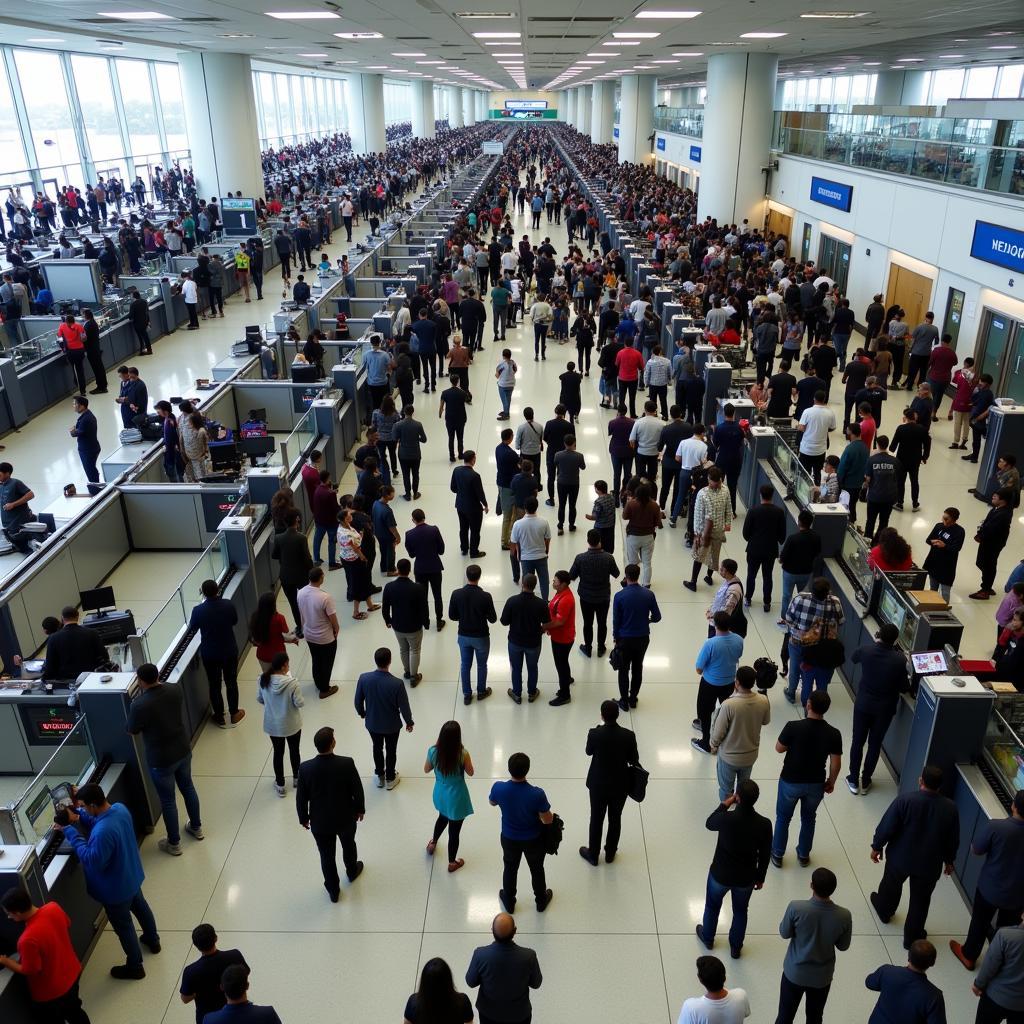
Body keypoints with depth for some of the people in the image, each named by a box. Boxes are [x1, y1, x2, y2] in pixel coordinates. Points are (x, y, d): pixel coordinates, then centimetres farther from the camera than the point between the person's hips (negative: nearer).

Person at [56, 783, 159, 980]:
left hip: (116, 888, -8)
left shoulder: (103, 832, -41)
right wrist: (79, 817, -10)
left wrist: (70, 831, -30)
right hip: (131, 876, 8)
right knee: (140, 907, 31)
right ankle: (153, 941, 56)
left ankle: (135, 967, 37)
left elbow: (93, 861, -30)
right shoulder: (119, 808, -14)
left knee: (123, 926, 16)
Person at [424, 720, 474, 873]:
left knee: (442, 818, 35)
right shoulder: (463, 754, -27)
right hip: (456, 797, -4)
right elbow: (470, 773, -8)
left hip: (440, 794, 4)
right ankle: (452, 862, 33)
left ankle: (433, 844, 58)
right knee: (454, 831, 15)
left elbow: (426, 770, -1)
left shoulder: (433, 751, -19)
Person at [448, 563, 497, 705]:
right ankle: (481, 692, 36)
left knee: (465, 665, 18)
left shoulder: (456, 594, -16)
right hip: (481, 637, -2)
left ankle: (467, 695, 29)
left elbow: (452, 616, -5)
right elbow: (493, 619, -13)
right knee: (481, 665, 19)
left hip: (463, 636, 2)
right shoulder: (485, 596, -22)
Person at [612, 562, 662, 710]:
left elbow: (616, 620, -10)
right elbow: (657, 617, -4)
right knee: (638, 668, 19)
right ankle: (633, 699, 30)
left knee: (624, 669, 13)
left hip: (625, 638, -2)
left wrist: (615, 637, 6)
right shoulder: (649, 594, -11)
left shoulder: (619, 596, -18)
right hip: (643, 638, 2)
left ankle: (624, 701, 21)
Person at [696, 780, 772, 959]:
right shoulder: (764, 824, -24)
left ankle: (708, 937, 51)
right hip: (746, 878, 1)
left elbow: (709, 824, -7)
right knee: (740, 911, 29)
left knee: (712, 906, 28)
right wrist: (761, 877, 9)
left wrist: (725, 804, 1)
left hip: (720, 874, -1)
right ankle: (736, 947, 47)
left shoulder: (727, 819, -32)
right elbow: (764, 855, -8)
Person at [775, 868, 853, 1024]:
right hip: (822, 976, 1)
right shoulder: (844, 916, -25)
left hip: (794, 972, -1)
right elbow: (843, 946, -7)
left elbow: (784, 933, -12)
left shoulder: (796, 907, -30)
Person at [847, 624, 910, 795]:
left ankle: (853, 780, 24)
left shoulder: (866, 650, -16)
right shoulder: (899, 659, -21)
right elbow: (904, 688, -11)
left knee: (857, 742, 15)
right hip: (885, 708, -1)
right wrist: (908, 680, 11)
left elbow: (853, 658, 9)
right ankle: (865, 782, 27)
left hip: (863, 704, 1)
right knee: (875, 744, 15)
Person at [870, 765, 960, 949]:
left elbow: (886, 827, -18)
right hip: (929, 864, 1)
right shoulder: (950, 808, -18)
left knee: (891, 885, 28)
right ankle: (912, 937, 34)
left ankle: (884, 911, 53)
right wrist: (949, 860, 15)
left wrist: (876, 846, 0)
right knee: (921, 900, 20)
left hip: (900, 857, -1)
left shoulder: (905, 800, -26)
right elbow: (953, 840, -3)